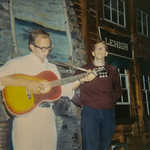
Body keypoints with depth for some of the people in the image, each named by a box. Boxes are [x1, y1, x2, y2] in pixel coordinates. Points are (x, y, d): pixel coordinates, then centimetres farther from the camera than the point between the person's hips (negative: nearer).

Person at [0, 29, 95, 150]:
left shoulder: (52, 67, 16)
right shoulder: (18, 63, -5)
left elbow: (62, 89, 16)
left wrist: (82, 80, 7)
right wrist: (27, 83, -27)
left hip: (48, 116, 6)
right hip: (26, 116, -5)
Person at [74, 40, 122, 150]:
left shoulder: (112, 70, 14)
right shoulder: (84, 69, 6)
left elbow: (118, 90, 22)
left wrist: (111, 101, 7)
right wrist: (81, 103, -1)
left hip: (108, 112, 3)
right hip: (90, 111, -3)